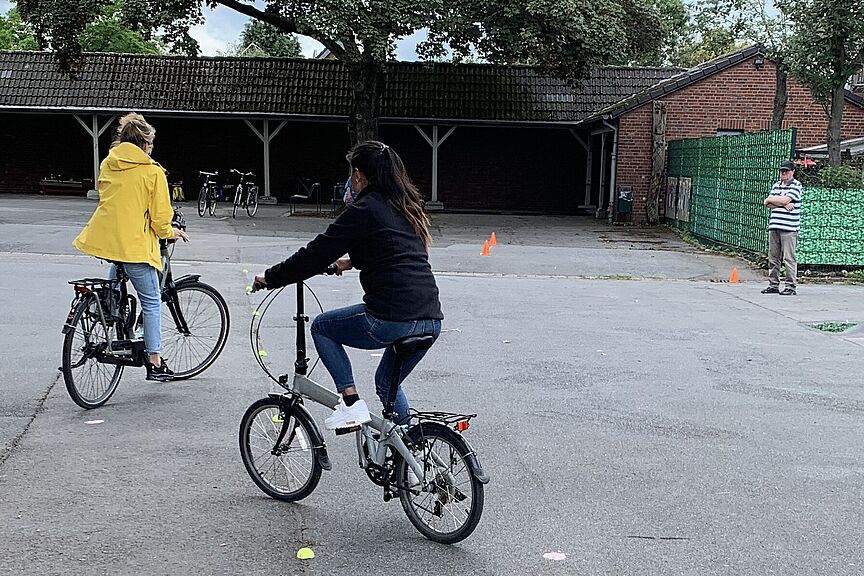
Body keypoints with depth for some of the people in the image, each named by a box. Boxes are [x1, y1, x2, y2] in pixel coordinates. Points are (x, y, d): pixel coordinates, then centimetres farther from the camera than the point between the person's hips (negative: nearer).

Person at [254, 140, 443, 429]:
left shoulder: (363, 210, -5)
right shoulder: (407, 208, 18)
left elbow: (317, 253, -4)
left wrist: (271, 278, 8)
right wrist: (352, 261, 48)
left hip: (391, 320, -8)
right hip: (431, 320, 8)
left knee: (321, 327, 16)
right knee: (387, 383, 29)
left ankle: (351, 403, 7)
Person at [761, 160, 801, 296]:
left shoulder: (796, 185, -2)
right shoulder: (776, 185, 18)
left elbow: (785, 200, -14)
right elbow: (769, 204, 7)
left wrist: (770, 199, 2)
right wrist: (784, 204, -9)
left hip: (789, 228, -6)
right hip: (774, 226, 7)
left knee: (789, 258, -6)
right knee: (773, 258, 8)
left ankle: (791, 286, -2)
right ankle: (773, 285, 15)